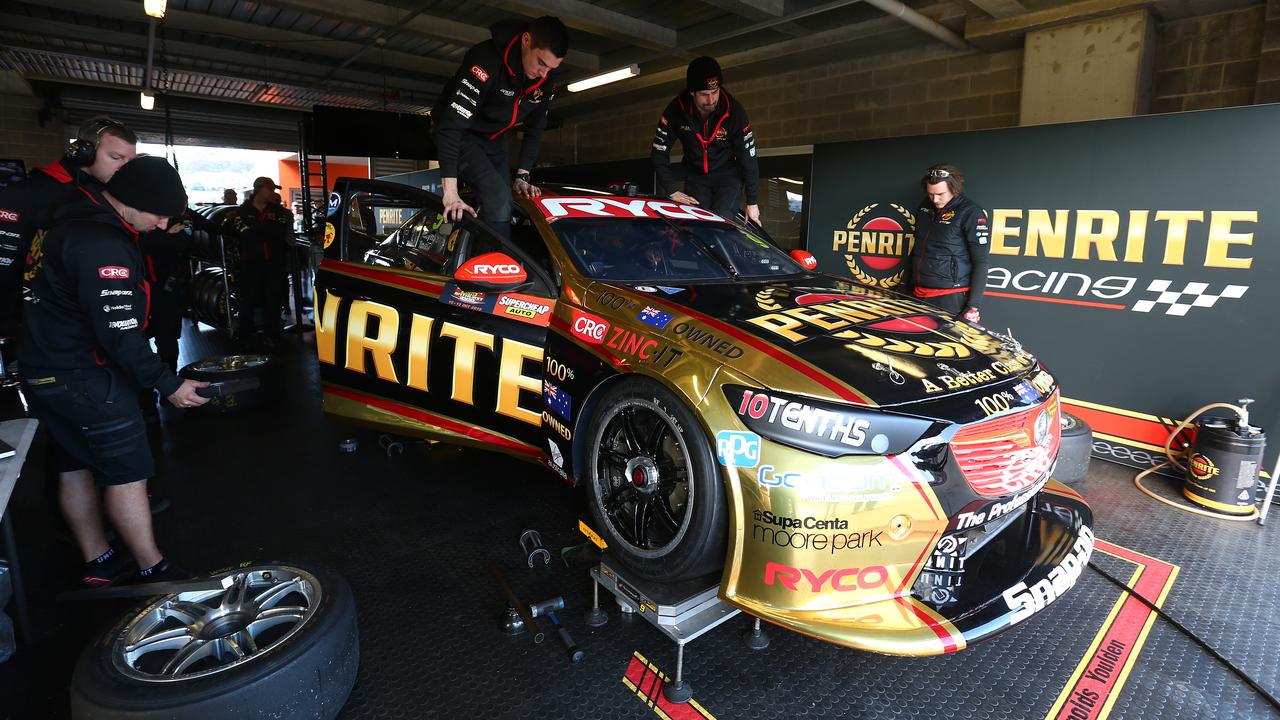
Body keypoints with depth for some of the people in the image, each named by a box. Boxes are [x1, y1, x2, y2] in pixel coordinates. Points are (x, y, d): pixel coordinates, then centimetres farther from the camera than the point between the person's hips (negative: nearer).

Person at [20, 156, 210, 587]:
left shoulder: (75, 223, 10)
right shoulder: (104, 246, -23)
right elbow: (120, 336, -26)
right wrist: (169, 385, -20)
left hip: (44, 370, 10)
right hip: (83, 378, -10)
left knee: (75, 467, 16)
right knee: (127, 470, -2)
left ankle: (98, 562, 30)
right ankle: (153, 570, 8)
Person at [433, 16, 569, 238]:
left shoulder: (548, 79, -12)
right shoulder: (487, 59, -32)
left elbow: (535, 128, 3)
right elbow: (452, 124, -35)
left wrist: (522, 176, -6)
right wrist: (450, 192, -41)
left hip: (494, 139, 7)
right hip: (459, 134, -7)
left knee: (505, 207, 1)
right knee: (498, 197, -24)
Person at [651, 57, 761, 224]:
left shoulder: (734, 111, -21)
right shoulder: (676, 109, -18)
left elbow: (749, 158, -15)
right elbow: (659, 152, -12)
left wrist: (752, 202, -12)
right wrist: (672, 191, -18)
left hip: (728, 174, -2)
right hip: (695, 175, 2)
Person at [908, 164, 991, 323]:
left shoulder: (971, 213, -9)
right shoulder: (925, 206, 11)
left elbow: (981, 262, -10)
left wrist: (973, 305, -16)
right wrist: (909, 283, 21)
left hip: (950, 298, -6)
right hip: (918, 294, 6)